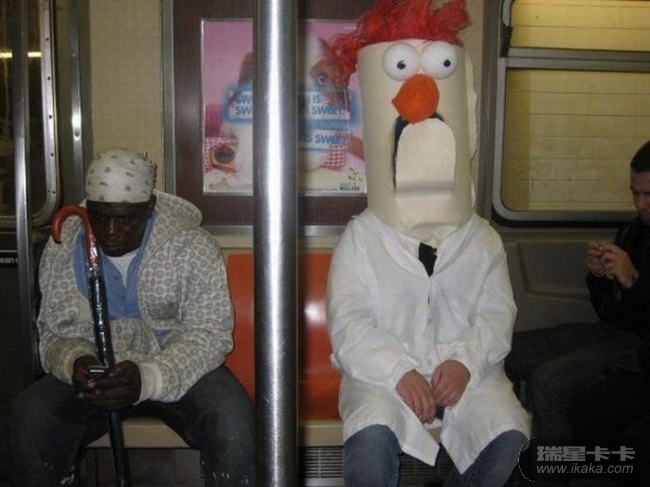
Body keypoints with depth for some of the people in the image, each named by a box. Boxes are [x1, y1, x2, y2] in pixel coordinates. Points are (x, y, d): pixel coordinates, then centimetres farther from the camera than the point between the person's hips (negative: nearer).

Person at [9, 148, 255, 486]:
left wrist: (149, 378, -33)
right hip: (93, 371, 2)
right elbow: (54, 334, 0)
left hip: (179, 370, -2)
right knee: (29, 417, -27)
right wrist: (74, 363, -25)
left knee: (233, 420, -32)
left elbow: (210, 333, -16)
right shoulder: (62, 250, -4)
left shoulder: (192, 246, -14)